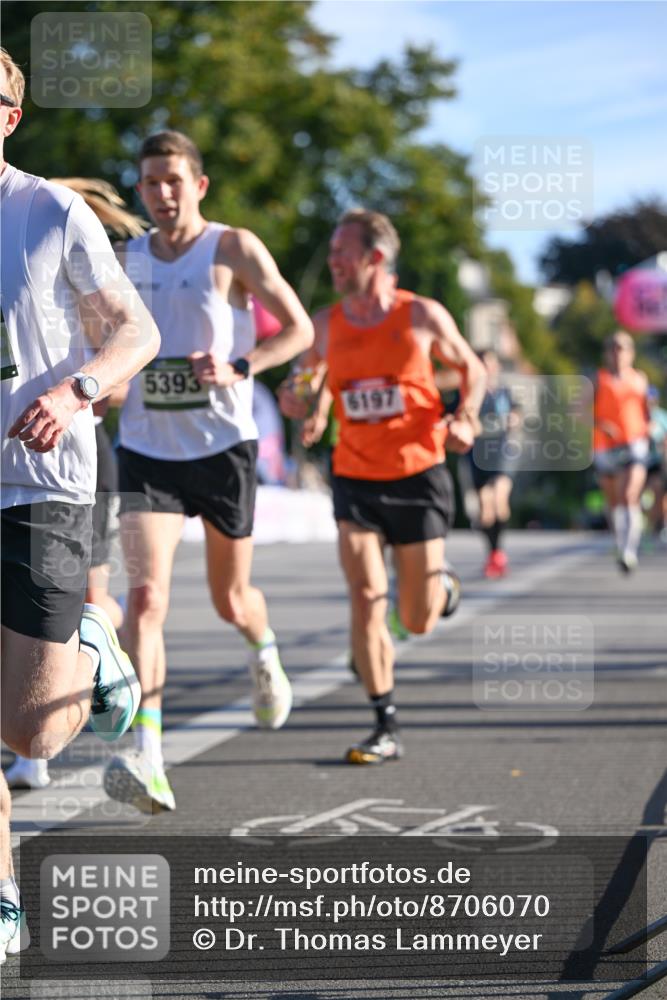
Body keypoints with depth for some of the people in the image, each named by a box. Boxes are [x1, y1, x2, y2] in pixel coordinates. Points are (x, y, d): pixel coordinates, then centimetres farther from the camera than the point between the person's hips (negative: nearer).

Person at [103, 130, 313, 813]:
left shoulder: (234, 249, -5)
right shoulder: (126, 258, 7)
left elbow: (300, 328, -4)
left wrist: (239, 367, -20)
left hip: (223, 447, -2)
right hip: (146, 452, 2)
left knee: (230, 601, 13)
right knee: (146, 594, -18)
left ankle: (263, 653, 52)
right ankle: (147, 762, -25)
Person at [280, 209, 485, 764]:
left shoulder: (423, 316, -6)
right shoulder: (326, 324, 0)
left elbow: (473, 369, 8)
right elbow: (317, 382, 14)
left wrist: (466, 419, -10)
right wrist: (305, 407, -9)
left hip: (418, 476, -1)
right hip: (355, 480, 2)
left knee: (418, 622, 4)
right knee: (366, 600, -12)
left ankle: (442, 585, 42)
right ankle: (387, 728, -3)